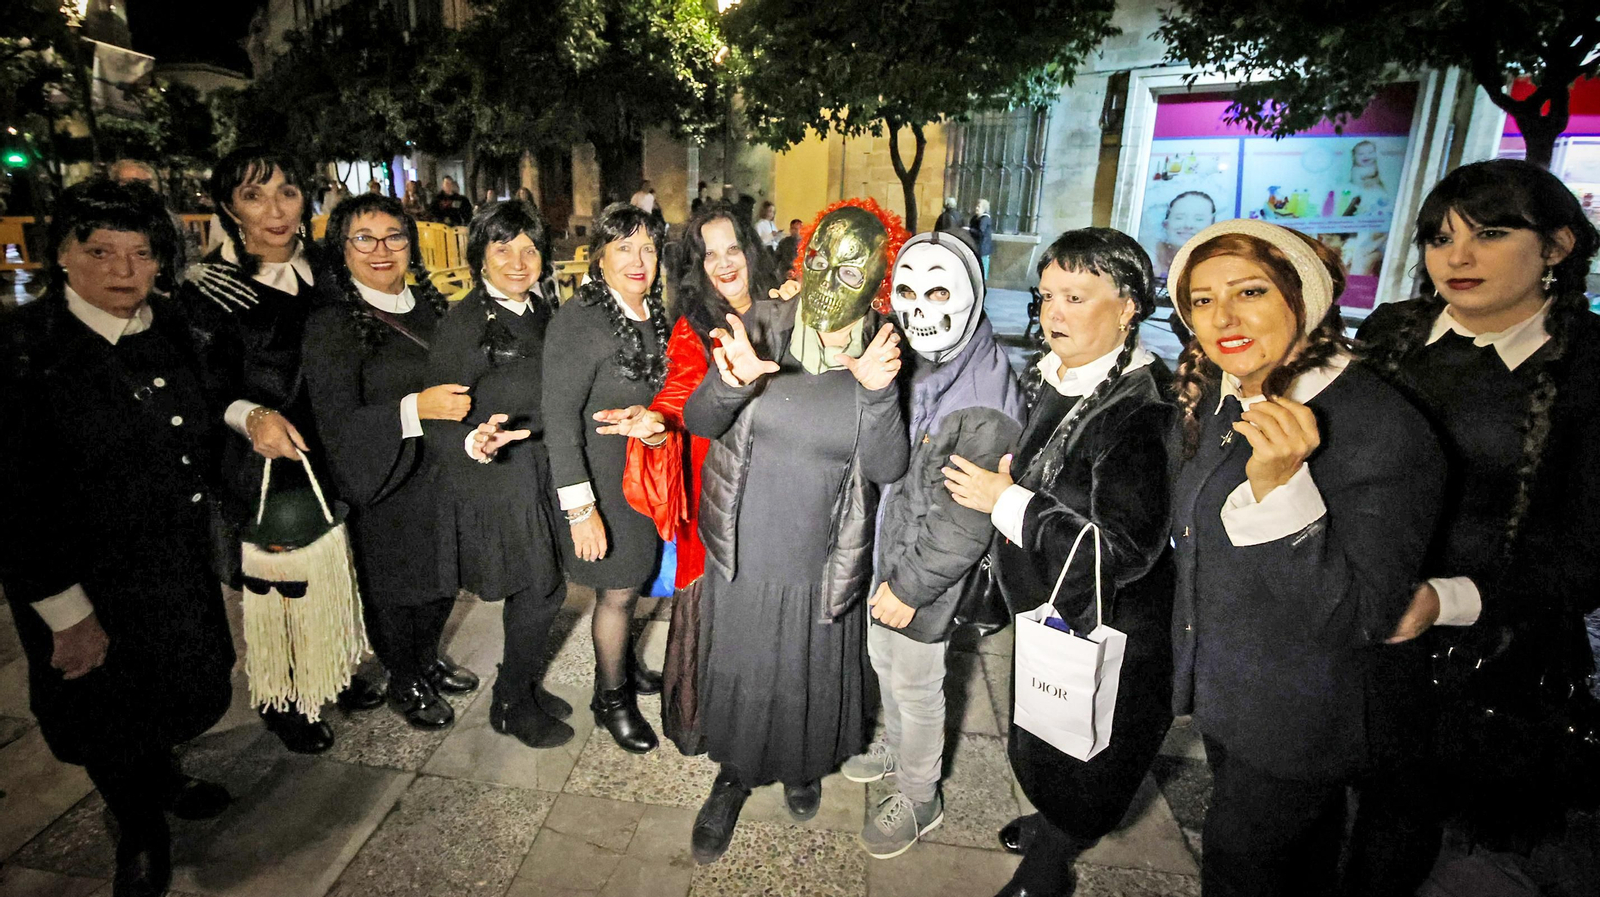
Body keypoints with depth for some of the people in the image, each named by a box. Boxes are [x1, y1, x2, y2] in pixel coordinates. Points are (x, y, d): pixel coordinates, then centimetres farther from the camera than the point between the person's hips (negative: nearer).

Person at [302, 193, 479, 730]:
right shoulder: (331, 326, -14)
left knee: (445, 579, 18)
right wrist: (415, 409, -30)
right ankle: (404, 685, 36)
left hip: (443, 474, 6)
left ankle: (428, 660, 44)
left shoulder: (429, 304, 4)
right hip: (387, 487, -5)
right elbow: (336, 423, -20)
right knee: (396, 590, 11)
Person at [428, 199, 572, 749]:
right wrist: (476, 443, -36)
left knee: (536, 592, 17)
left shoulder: (543, 310, 4)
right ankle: (511, 706, 26)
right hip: (498, 482, -6)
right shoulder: (463, 326, -16)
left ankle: (524, 688, 39)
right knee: (541, 592, 2)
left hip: (540, 474, 7)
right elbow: (440, 427, -17)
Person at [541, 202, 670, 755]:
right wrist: (579, 507, -21)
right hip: (604, 481, -6)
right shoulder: (577, 320, -19)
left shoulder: (655, 315, 2)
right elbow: (560, 418, -20)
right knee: (618, 591, 7)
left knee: (631, 580, 20)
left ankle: (624, 664, 45)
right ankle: (610, 698, 30)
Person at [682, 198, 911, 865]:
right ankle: (733, 774, 47)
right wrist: (732, 381, -32)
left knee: (809, 677, 21)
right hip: (742, 553, 0)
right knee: (738, 673, 18)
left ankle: (803, 765, 54)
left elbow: (887, 468, -16)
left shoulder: (884, 357, -10)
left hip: (823, 565, 0)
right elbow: (698, 422, -11)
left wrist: (877, 391, -32)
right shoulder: (761, 325, -10)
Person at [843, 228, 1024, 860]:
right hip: (881, 549, 7)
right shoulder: (909, 363, -3)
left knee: (916, 687, 12)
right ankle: (896, 747, 52)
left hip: (927, 571, -7)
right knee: (883, 659, 25)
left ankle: (919, 799, 37)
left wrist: (910, 587, -16)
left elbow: (965, 523, -23)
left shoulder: (984, 405, -27)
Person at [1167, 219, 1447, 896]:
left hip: (1302, 723, -6)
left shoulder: (1383, 428, -27)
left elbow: (1362, 618, -29)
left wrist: (1277, 483, -41)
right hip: (1219, 691, 6)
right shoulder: (1213, 399, -3)